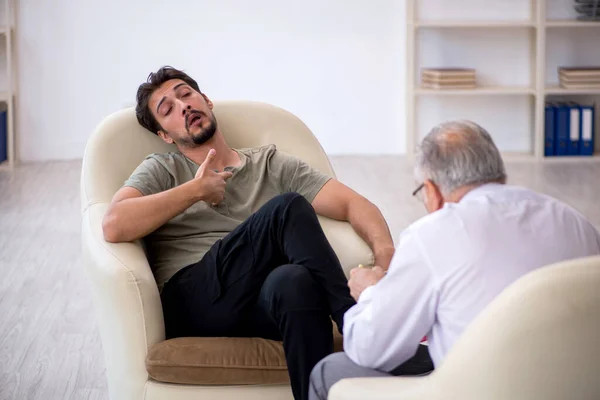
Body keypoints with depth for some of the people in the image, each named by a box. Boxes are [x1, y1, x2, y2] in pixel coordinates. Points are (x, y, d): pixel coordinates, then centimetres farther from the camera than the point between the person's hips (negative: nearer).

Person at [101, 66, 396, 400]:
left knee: (296, 280, -38)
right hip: (193, 302, -2)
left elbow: (353, 203, 11)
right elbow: (115, 226, -3)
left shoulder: (272, 165, 24)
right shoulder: (162, 171, 19)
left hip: (269, 300, 2)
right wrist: (196, 190, 1)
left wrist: (384, 248, -10)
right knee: (288, 207, -25)